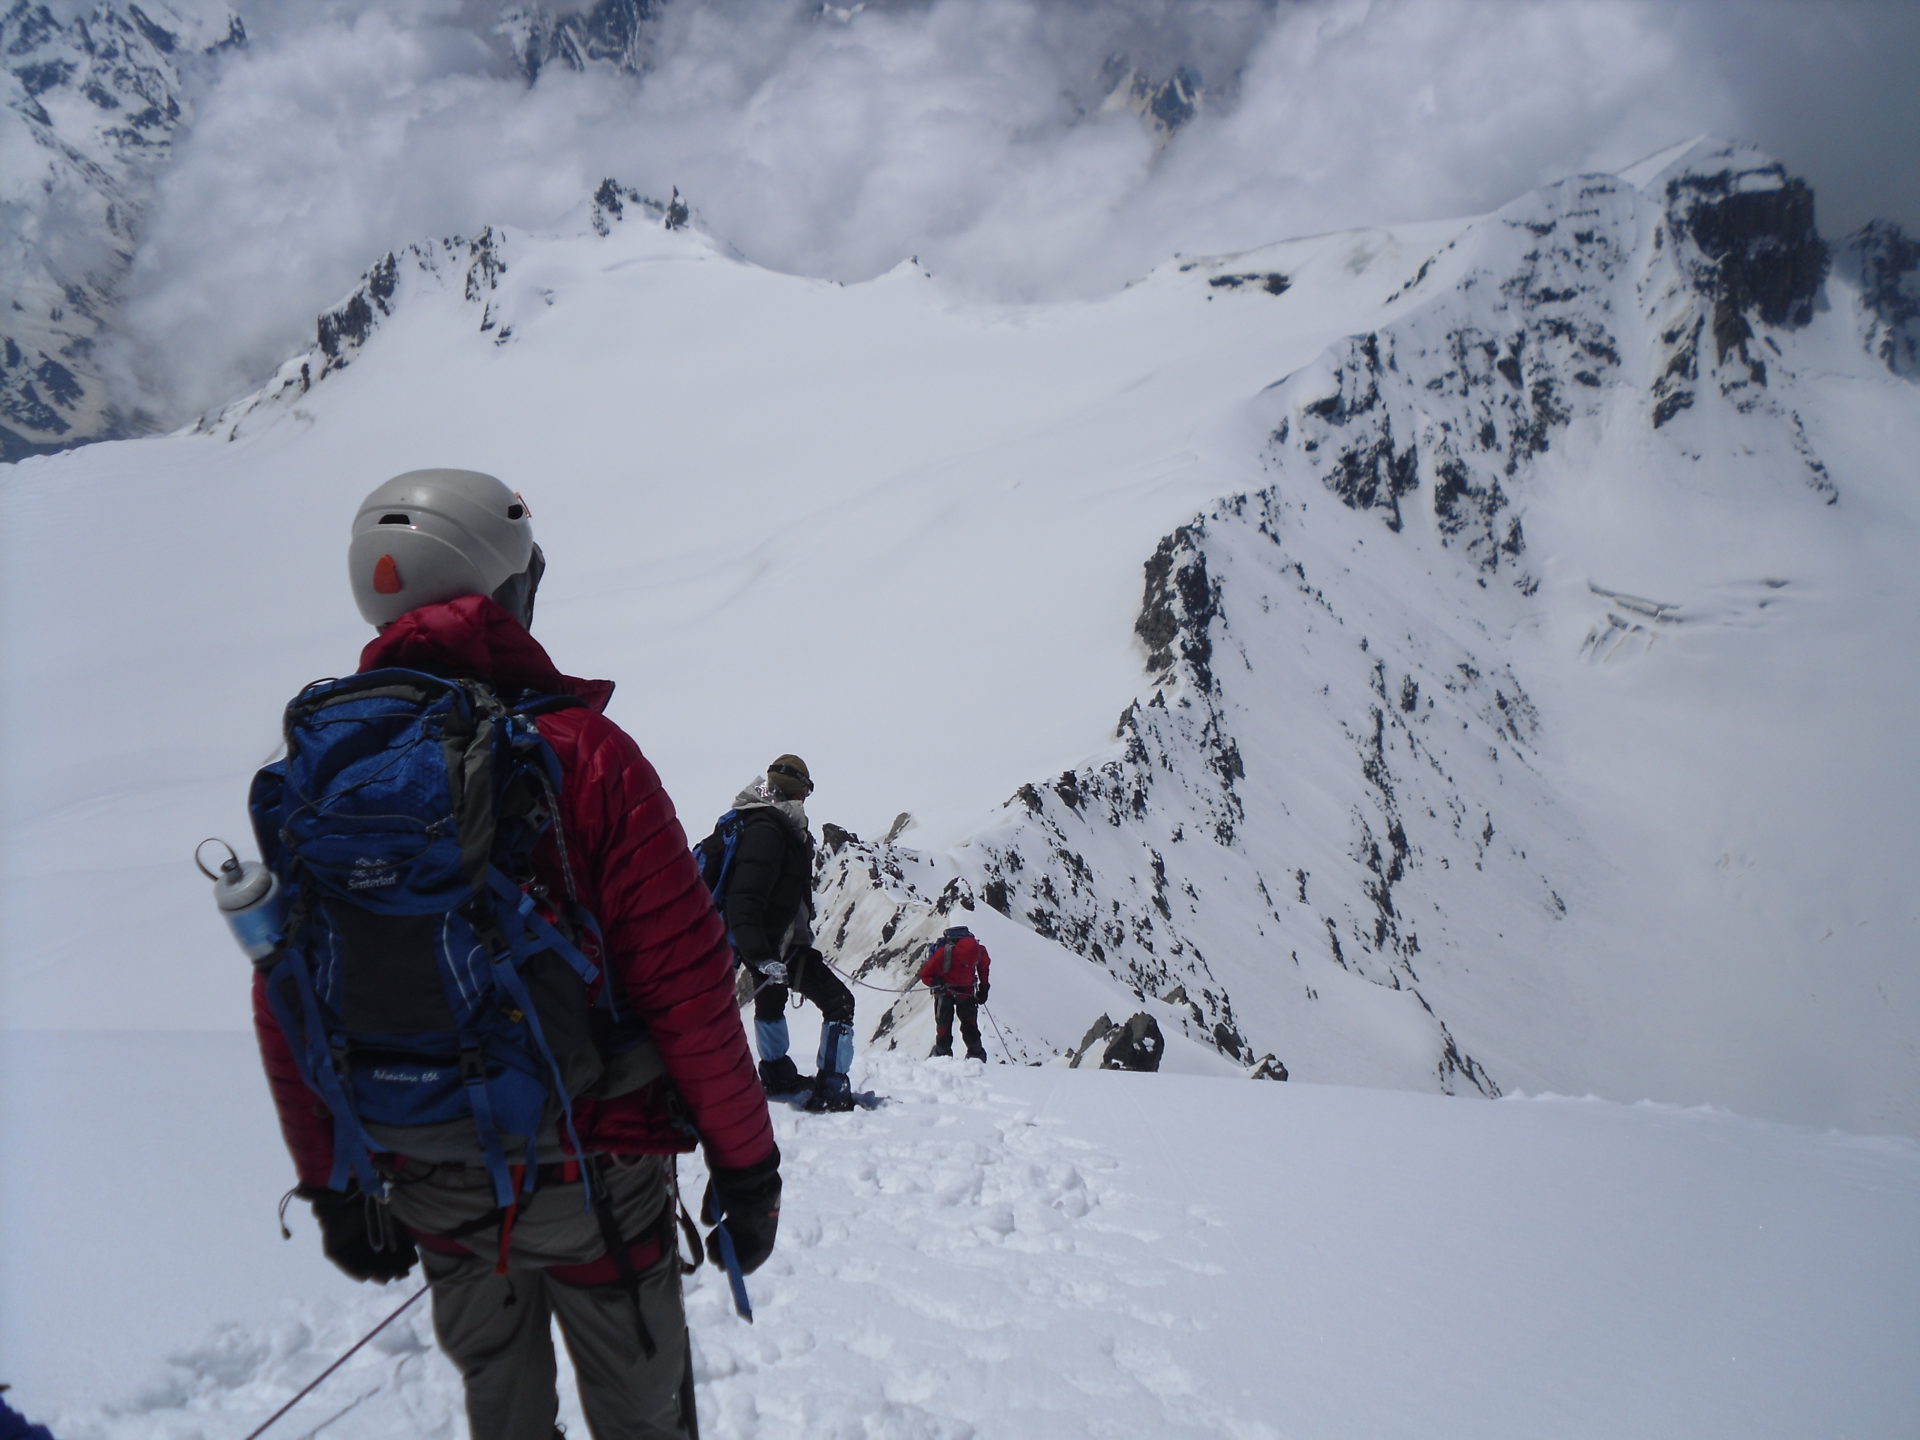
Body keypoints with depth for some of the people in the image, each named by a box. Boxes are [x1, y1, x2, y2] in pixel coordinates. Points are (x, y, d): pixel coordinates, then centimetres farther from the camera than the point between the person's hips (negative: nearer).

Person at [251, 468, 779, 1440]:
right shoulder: (580, 754, -19)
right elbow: (686, 988, -17)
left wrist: (332, 1187, 14)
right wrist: (745, 1165, -5)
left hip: (431, 1191, 4)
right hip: (593, 1180, -4)